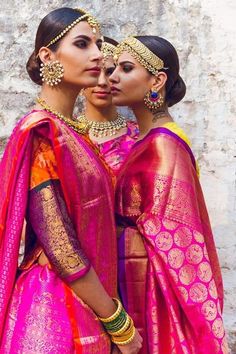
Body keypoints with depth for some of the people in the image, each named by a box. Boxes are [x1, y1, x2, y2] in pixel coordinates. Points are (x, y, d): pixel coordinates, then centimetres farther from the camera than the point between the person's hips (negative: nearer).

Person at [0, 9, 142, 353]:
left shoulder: (72, 130, 7)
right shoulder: (40, 132, -19)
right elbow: (59, 247, -22)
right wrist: (119, 323, -13)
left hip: (83, 303, 8)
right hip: (57, 306, -8)